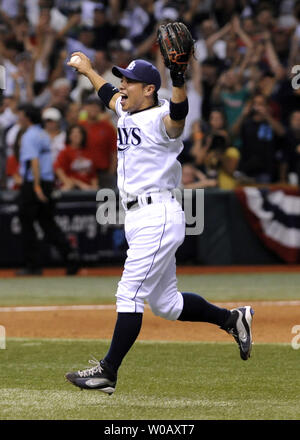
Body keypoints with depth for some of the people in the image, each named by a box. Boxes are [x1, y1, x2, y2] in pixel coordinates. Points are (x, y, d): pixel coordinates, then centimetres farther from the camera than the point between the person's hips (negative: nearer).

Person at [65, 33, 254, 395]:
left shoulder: (159, 119, -11)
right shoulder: (127, 114, 16)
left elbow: (178, 112, -35)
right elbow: (108, 94, 37)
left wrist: (178, 79, -51)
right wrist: (88, 70, 50)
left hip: (159, 216, -10)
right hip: (139, 219, 10)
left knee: (130, 294, -10)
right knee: (164, 303, 13)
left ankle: (107, 372, -8)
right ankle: (232, 319, 25)